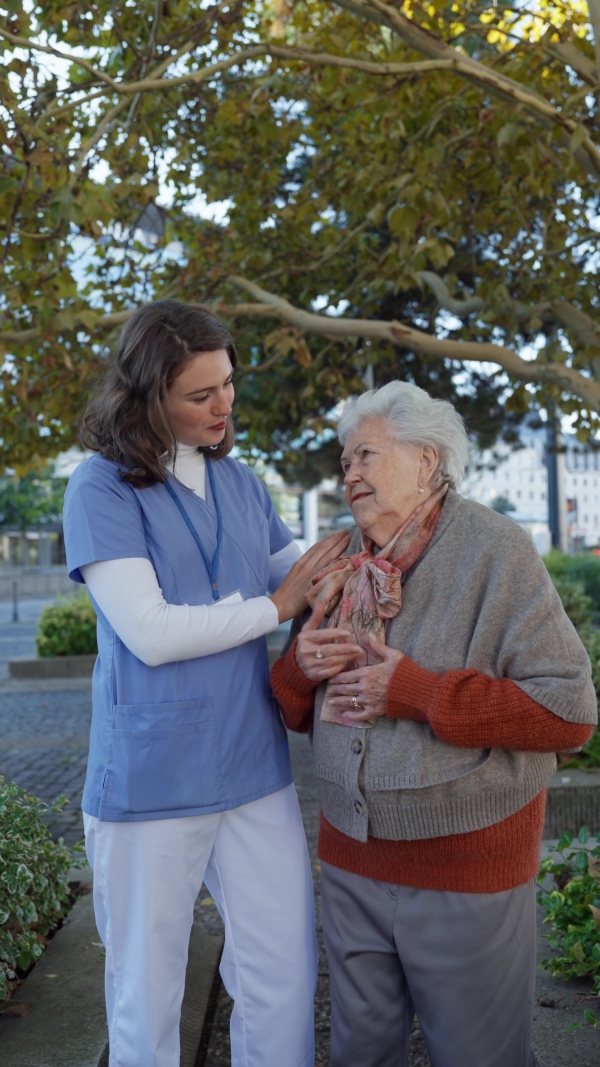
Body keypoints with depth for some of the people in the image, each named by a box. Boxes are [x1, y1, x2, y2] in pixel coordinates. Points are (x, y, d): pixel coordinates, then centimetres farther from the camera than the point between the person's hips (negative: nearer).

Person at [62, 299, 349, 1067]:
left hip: (254, 771, 5)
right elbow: (151, 633, -18)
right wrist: (275, 607, -12)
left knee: (285, 981, 13)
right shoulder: (100, 490, -10)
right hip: (150, 783, -5)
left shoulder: (239, 483, 9)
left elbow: (304, 575, 12)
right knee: (147, 996, 12)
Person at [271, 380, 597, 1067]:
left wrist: (417, 691, -22)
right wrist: (300, 667, -10)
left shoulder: (491, 549, -12)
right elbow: (301, 712, 14)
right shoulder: (340, 565, 5)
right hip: (351, 860, 5)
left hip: (465, 866, -5)